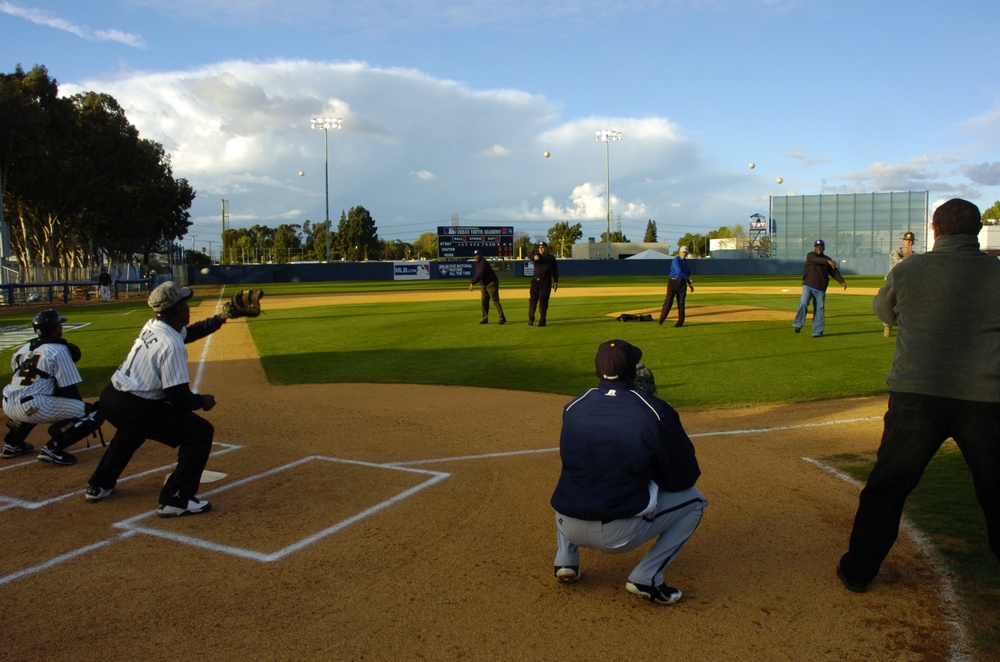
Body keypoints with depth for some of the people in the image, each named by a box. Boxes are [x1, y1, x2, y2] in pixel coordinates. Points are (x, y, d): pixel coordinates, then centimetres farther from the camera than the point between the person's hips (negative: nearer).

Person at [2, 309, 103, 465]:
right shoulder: (59, 349, -3)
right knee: (94, 413, -6)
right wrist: (84, 409, 10)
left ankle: (12, 443, 33)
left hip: (8, 405, 8)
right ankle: (53, 448, -12)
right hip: (33, 407, -8)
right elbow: (69, 390, -4)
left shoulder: (24, 348, 19)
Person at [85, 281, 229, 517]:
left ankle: (100, 485, 52)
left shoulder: (152, 326, 7)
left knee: (132, 428, 41)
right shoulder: (171, 344, -20)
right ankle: (176, 499, -6)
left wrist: (219, 319, 19)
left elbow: (187, 333, 26)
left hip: (110, 397, 10)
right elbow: (177, 394, -22)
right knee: (200, 431, -7)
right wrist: (201, 401, -4)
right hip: (134, 409, -10)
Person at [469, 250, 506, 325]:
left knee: (495, 300, -12)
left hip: (491, 284, -10)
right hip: (484, 285, 10)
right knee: (484, 301, 8)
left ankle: (502, 318, -13)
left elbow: (480, 274, -28)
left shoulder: (483, 263, -18)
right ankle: (485, 318, 15)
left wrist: (472, 283, -31)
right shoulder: (478, 263, 13)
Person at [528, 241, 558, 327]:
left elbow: (555, 270, 7)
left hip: (546, 282, -1)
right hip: (535, 281, 1)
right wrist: (534, 257, -45)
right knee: (532, 300, 2)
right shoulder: (536, 255, 5)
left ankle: (542, 320, 4)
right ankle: (531, 319, 15)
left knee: (543, 301, -2)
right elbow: (531, 256, -20)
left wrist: (555, 282, -1)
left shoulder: (551, 257, 6)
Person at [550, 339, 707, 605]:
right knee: (693, 500, 15)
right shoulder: (655, 411, -10)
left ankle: (565, 560, 21)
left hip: (569, 527, 5)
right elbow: (683, 478, -2)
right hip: (618, 535, -4)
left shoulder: (573, 407, 2)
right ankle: (646, 577, 5)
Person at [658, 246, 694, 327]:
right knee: (668, 301, -9)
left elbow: (688, 274, 23)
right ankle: (661, 320, -5)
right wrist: (687, 277, -10)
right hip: (673, 282, -5)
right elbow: (678, 272, -22)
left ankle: (680, 322, 8)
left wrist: (690, 284, 13)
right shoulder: (675, 260, -11)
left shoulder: (687, 263, 12)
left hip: (682, 283, 5)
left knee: (681, 303, 3)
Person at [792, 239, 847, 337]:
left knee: (819, 309, 1)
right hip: (808, 286, -3)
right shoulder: (810, 256, 2)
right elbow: (816, 260, -20)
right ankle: (798, 325, -13)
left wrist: (841, 281, -10)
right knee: (803, 302, -24)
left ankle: (817, 332, 7)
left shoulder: (827, 259, 12)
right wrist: (828, 261, -37)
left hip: (820, 289, 3)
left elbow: (834, 272, 6)